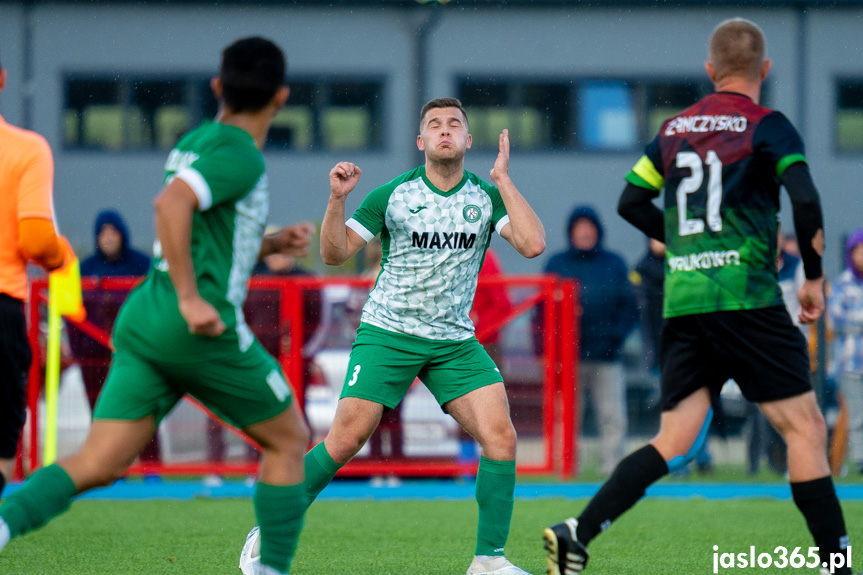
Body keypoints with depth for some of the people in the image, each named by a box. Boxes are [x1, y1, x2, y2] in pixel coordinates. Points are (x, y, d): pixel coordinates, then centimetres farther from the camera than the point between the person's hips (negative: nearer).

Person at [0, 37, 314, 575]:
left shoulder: (194, 142, 19)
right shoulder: (240, 155, -9)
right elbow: (170, 204, -26)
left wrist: (268, 244, 25)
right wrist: (190, 298, -24)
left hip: (143, 324, 8)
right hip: (202, 330, -8)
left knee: (98, 464, -2)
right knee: (289, 440, 12)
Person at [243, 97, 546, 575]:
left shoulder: (487, 196, 2)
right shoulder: (392, 195, -4)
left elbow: (532, 245, -14)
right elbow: (334, 253, -3)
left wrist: (503, 180, -13)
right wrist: (337, 198, -18)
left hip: (455, 341, 3)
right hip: (387, 333, -2)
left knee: (501, 437, -13)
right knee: (346, 439, -12)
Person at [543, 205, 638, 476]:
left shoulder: (614, 264, 11)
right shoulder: (557, 264, 10)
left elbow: (630, 308, 9)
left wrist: (615, 334, -8)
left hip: (607, 357, 0)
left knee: (613, 418, -6)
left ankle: (613, 469, -4)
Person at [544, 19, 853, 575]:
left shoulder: (675, 128, 15)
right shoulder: (767, 125, -2)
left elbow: (630, 202, 17)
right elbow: (805, 199, -15)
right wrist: (814, 278, -4)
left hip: (682, 298, 6)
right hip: (746, 296, -6)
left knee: (675, 442, 5)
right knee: (805, 426, -1)